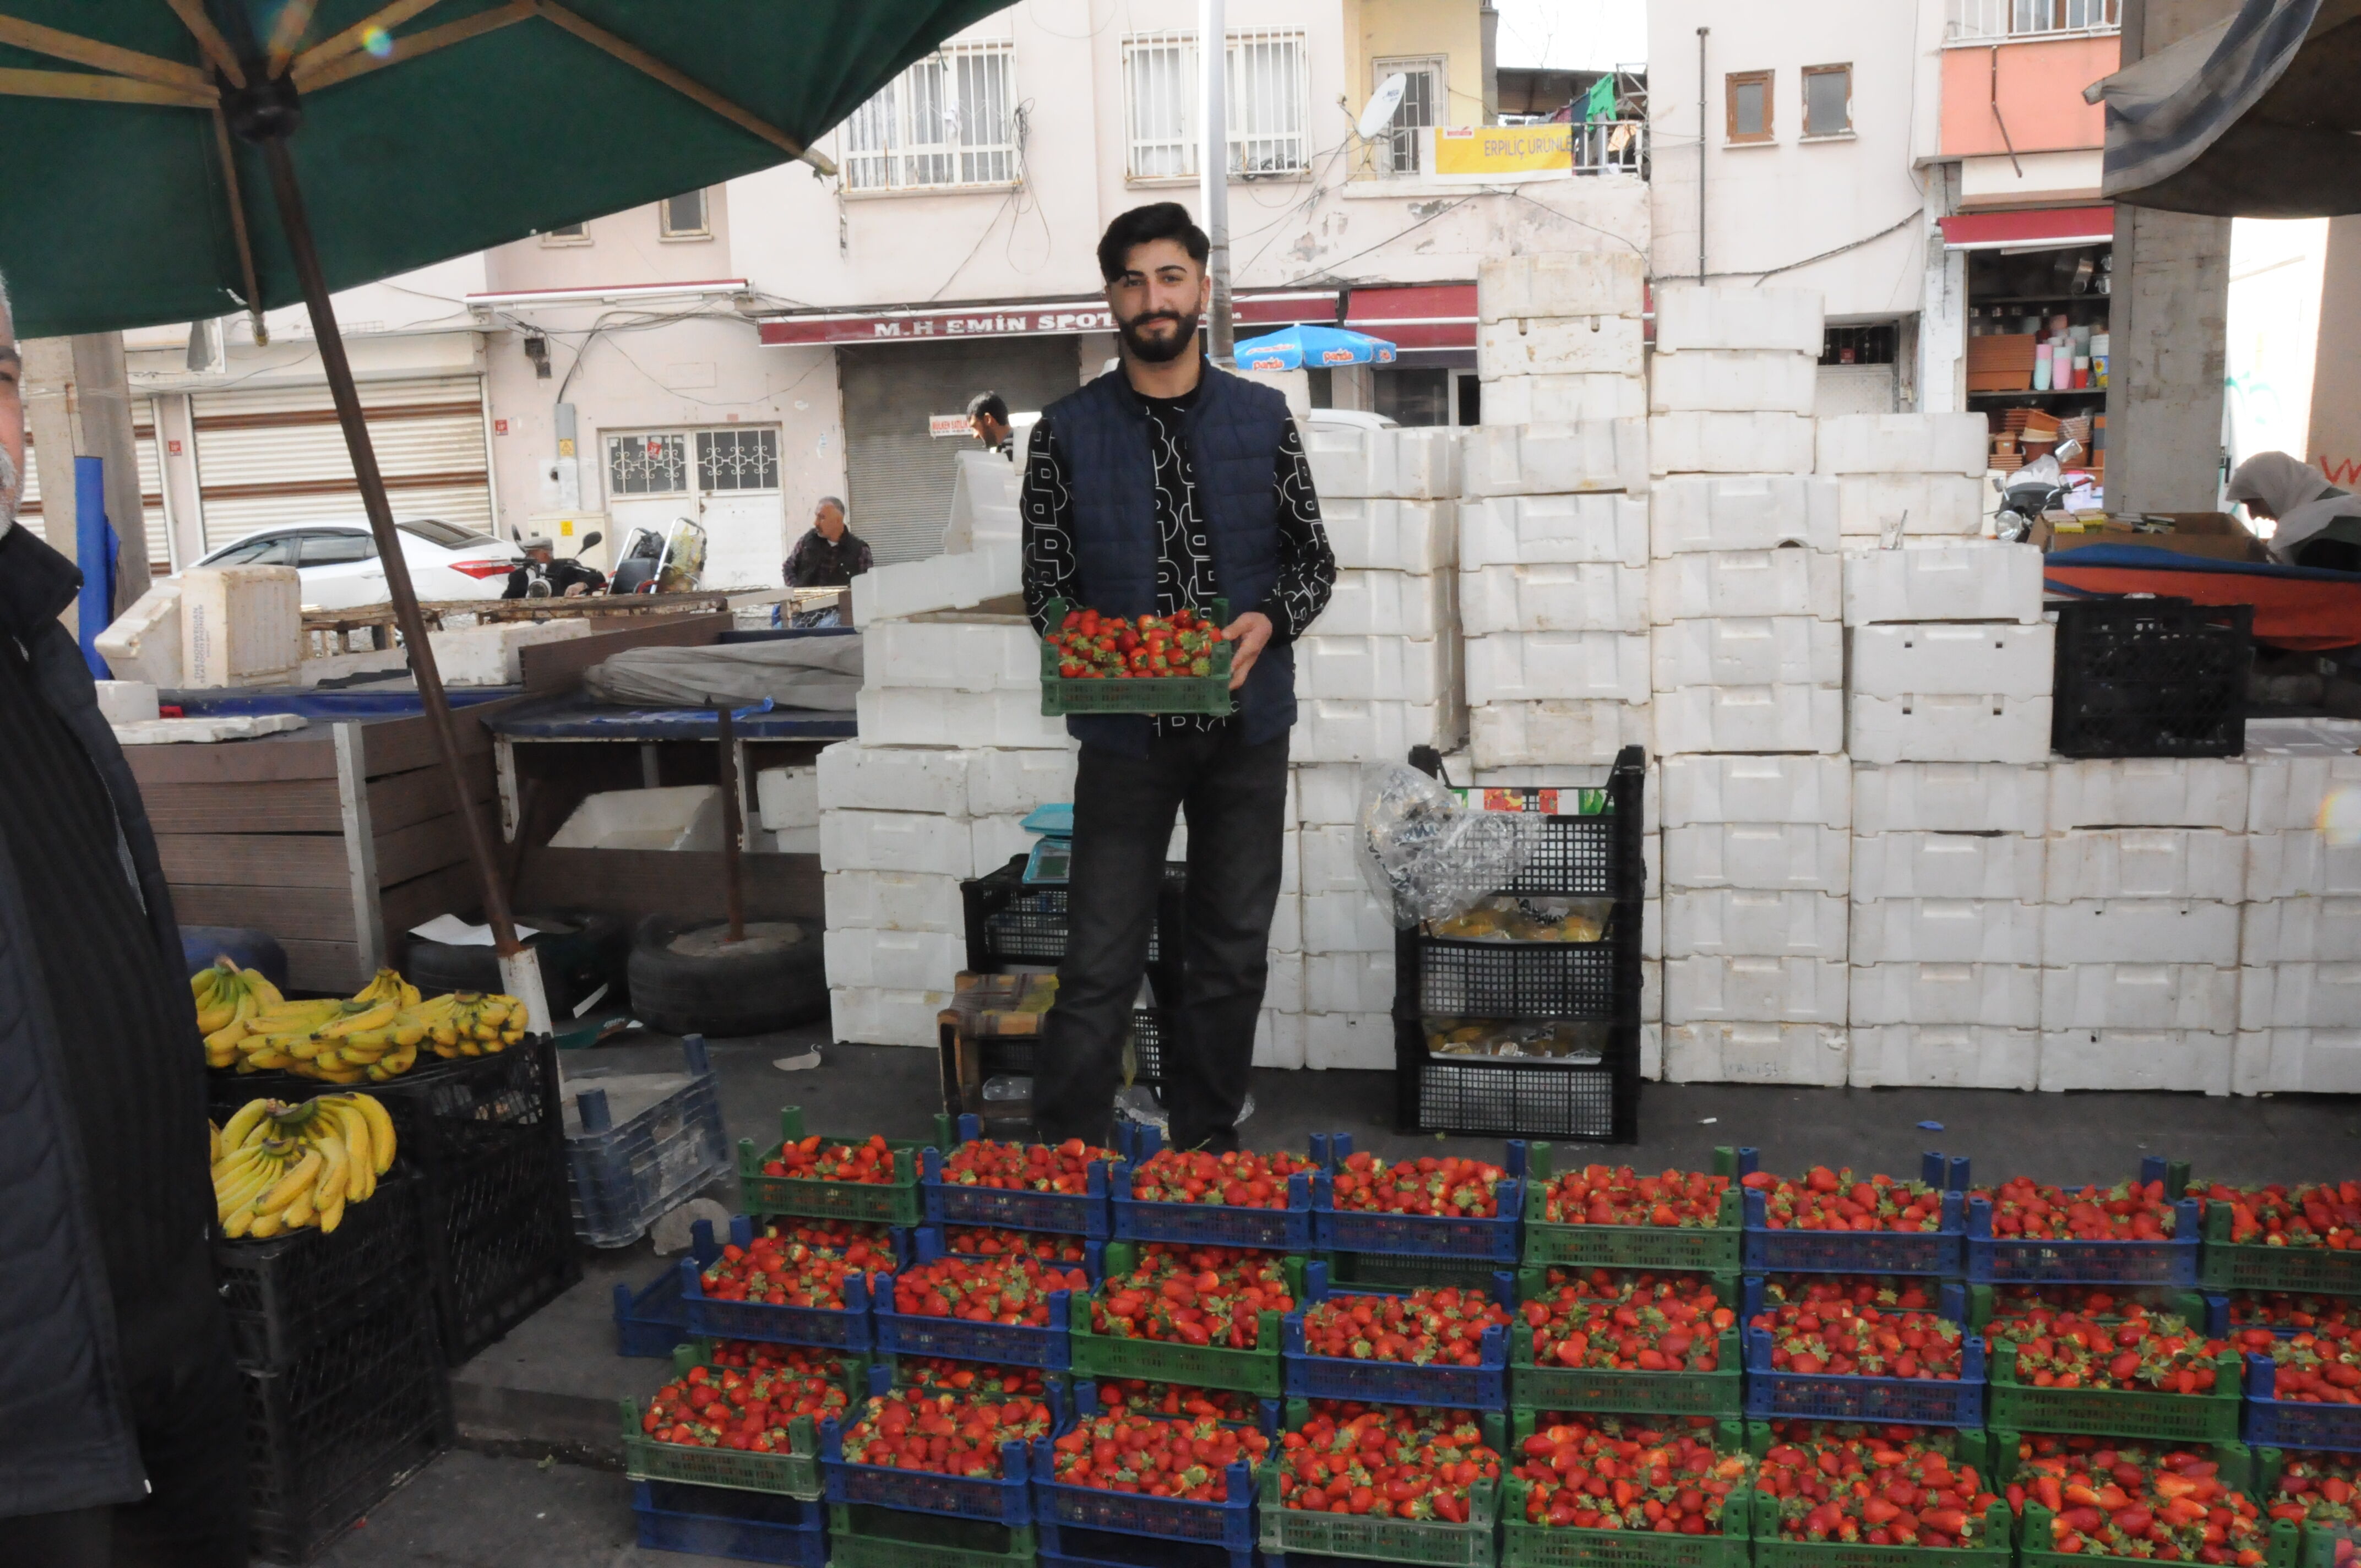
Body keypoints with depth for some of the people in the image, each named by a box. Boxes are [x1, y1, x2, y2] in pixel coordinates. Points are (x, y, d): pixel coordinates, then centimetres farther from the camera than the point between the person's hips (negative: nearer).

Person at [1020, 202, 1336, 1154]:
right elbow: (1046, 583, 2)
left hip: (1246, 726, 2)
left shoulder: (1262, 419, 5)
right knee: (1100, 965, -1)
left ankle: (1208, 1146, 26)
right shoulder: (1067, 433, 2)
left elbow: (1314, 558, 8)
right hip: (1124, 731, -2)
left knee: (1234, 955, 11)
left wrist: (1269, 623, -12)